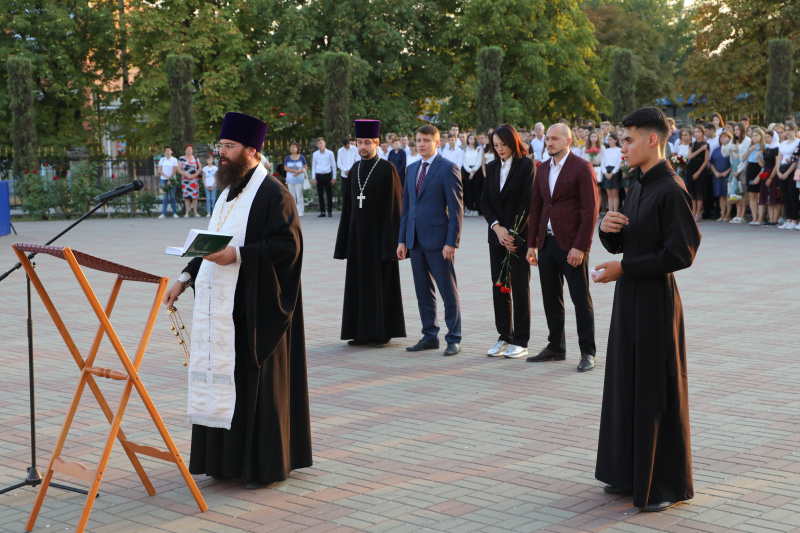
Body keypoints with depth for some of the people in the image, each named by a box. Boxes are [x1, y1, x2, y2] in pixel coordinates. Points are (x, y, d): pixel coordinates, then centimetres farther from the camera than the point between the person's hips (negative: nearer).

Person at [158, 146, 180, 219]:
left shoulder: (174, 160, 4)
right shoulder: (162, 159, 11)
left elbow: (174, 170, -2)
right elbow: (159, 170, 6)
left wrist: (170, 180, -10)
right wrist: (166, 176, -8)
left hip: (171, 179, -2)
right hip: (163, 179, 2)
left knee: (172, 196, -5)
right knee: (165, 197, -1)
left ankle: (174, 213, -2)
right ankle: (163, 213, -5)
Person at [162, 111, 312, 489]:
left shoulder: (272, 193, -11)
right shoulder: (228, 193, 17)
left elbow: (288, 244, -19)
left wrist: (239, 255, -25)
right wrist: (185, 279, 14)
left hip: (253, 308, -9)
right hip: (220, 305, 9)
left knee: (254, 381, -3)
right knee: (220, 378, 11)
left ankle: (264, 465, 8)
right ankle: (225, 459, 21)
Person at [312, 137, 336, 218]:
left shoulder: (330, 153, 1)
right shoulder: (315, 154, 7)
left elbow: (333, 165, 4)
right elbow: (313, 166, 12)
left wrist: (334, 177, 1)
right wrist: (314, 178, 6)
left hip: (327, 175, -2)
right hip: (318, 175, 2)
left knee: (329, 194, 0)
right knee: (320, 194, 4)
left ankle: (330, 211, 8)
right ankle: (322, 212, 9)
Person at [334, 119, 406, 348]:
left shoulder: (388, 169, -7)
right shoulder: (354, 170, 11)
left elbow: (394, 206, -10)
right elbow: (348, 206, 13)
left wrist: (390, 240, -15)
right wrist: (345, 239, 9)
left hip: (379, 234, -6)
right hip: (358, 234, 6)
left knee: (382, 283, 0)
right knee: (359, 283, 7)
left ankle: (384, 332, 8)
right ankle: (363, 332, 14)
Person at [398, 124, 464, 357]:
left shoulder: (448, 169, -7)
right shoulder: (412, 169, 15)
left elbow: (456, 208, -11)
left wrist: (452, 242, -16)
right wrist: (402, 239, 12)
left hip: (438, 240, -7)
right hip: (416, 240, 7)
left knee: (449, 293, 0)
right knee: (423, 292, 11)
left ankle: (454, 339, 6)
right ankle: (429, 336, 20)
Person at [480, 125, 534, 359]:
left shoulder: (526, 165, -6)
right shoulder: (492, 167, 11)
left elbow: (527, 201, -10)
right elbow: (484, 201, 7)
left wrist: (513, 233, -14)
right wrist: (497, 227, -7)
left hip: (519, 235, -5)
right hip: (497, 235, 5)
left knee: (520, 288, -1)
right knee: (499, 286, 7)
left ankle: (520, 341, 4)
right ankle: (504, 337, 15)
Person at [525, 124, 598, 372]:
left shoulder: (582, 168, -8)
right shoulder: (542, 169, 13)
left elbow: (590, 209, -12)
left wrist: (580, 247, -17)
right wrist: (532, 244, 10)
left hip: (571, 244, -7)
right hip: (547, 242, 7)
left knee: (581, 299, -1)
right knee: (551, 298, 11)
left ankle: (587, 352, 6)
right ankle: (556, 347, 22)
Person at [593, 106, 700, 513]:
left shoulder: (672, 190, -16)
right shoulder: (640, 187, 12)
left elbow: (681, 254, -21)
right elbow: (618, 245, 17)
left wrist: (624, 268, -18)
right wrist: (608, 229, -6)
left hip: (656, 300, -9)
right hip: (629, 298, 9)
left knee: (657, 392, -1)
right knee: (626, 385, 14)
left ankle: (667, 485, 11)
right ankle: (632, 473, 26)